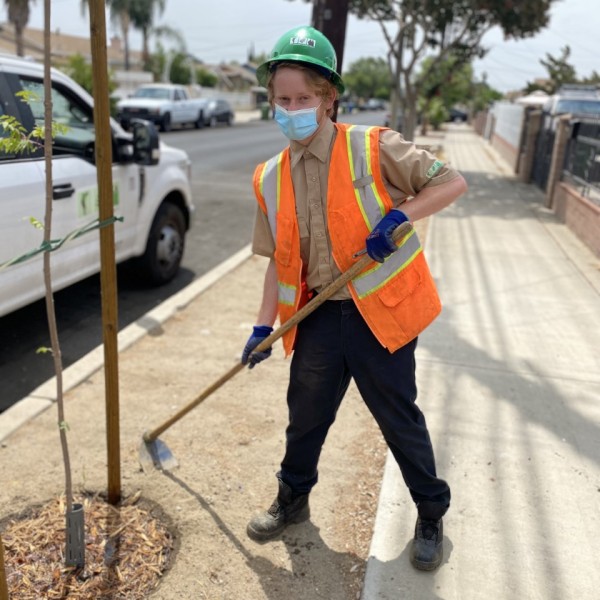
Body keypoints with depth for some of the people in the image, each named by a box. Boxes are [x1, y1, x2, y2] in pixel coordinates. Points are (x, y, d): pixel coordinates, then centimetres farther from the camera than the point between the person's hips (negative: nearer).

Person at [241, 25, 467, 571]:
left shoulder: (373, 148, -9)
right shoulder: (271, 179, 4)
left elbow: (452, 182, -8)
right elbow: (280, 260, 9)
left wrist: (398, 216, -23)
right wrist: (264, 326, 6)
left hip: (380, 311, -4)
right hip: (317, 317, 4)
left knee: (400, 418, 9)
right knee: (305, 416, 16)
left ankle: (431, 516, 32)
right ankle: (293, 500, 42)